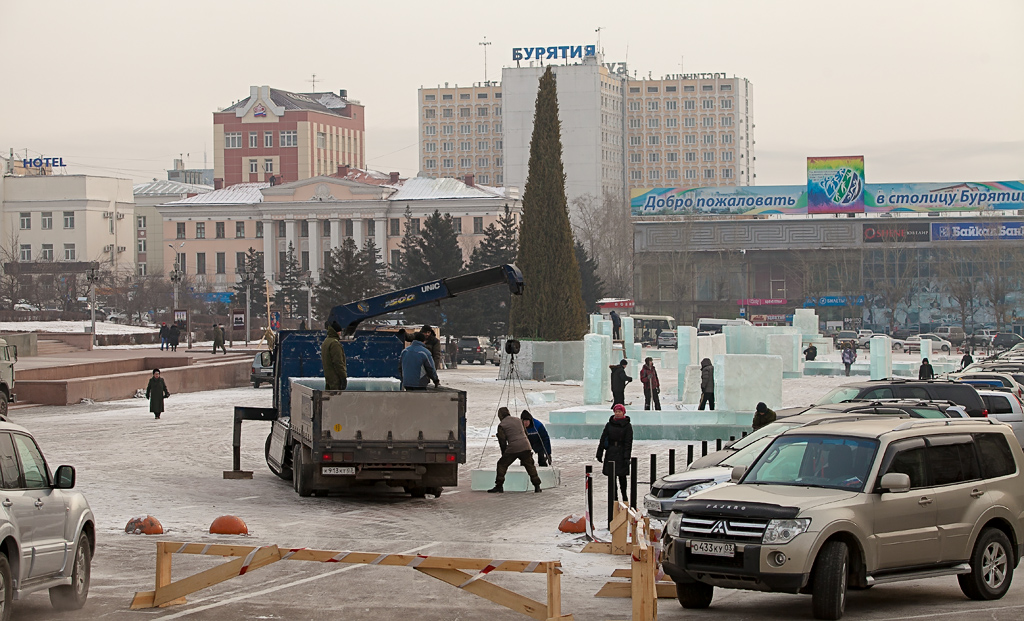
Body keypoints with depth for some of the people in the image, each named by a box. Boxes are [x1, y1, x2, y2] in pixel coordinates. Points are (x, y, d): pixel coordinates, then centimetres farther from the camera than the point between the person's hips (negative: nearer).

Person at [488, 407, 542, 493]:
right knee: (530, 466, 13)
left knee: (502, 464, 8)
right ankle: (537, 487, 9)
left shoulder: (501, 425, 2)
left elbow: (502, 441, 3)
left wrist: (504, 453, 15)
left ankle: (499, 486, 3)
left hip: (513, 448, -4)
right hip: (525, 447, 4)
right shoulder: (518, 420, 18)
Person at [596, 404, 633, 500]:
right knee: (611, 476, -3)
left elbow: (628, 442, -4)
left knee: (622, 476, 6)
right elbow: (603, 439, 7)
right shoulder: (609, 424, 6)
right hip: (610, 453, 2)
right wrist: (599, 454, 3)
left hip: (621, 454, -2)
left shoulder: (627, 426, 0)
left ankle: (624, 495, 23)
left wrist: (627, 457, -13)